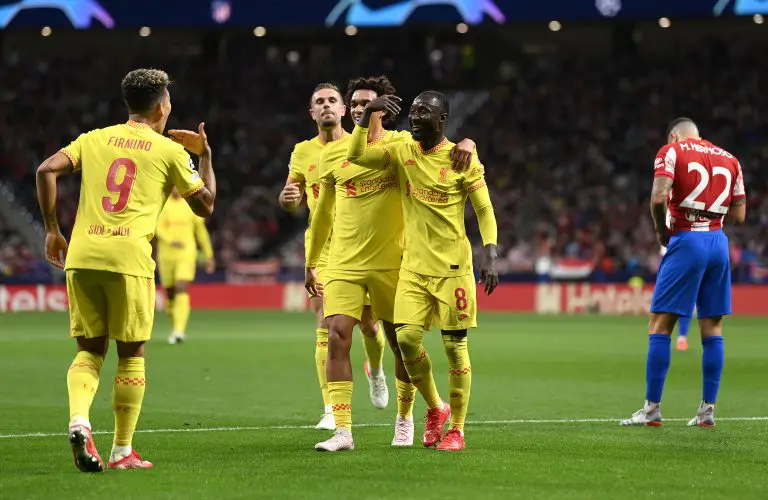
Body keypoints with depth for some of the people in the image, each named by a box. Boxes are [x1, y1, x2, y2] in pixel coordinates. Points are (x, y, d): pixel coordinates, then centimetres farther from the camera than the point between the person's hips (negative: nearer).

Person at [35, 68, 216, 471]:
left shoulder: (94, 139, 16)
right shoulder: (170, 151, 7)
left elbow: (47, 170, 4)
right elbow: (205, 205, 15)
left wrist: (52, 230, 10)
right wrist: (206, 156, 28)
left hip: (81, 256, 3)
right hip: (129, 257, -3)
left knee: (89, 350, 11)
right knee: (131, 354, 9)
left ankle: (79, 421, -15)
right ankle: (122, 451, 9)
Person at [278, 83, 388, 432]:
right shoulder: (303, 152, 7)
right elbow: (292, 202, 14)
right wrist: (287, 197, -10)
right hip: (322, 248, 1)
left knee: (367, 323, 4)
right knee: (325, 327, -10)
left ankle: (376, 372, 39)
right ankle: (331, 410, -7)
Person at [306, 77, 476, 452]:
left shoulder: (402, 145, -2)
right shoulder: (333, 153, 5)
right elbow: (323, 212, 15)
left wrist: (467, 145, -26)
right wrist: (311, 262, 19)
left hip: (391, 262, -1)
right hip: (344, 262, 1)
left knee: (401, 342, 7)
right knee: (338, 336, -14)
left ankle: (404, 419, 30)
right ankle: (342, 431, -13)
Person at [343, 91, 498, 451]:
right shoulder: (402, 153, 6)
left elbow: (485, 211, -3)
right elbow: (355, 155, -4)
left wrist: (489, 256, -14)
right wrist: (367, 114, -14)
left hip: (453, 266, -4)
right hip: (414, 264, 4)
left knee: (455, 345, -1)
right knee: (407, 335, -10)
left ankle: (456, 429, 8)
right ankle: (435, 408, 13)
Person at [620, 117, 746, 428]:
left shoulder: (671, 151, 0)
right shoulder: (729, 159, 15)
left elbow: (659, 198, -15)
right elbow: (739, 215, 11)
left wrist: (662, 230, 1)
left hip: (686, 240, -5)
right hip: (718, 242, 5)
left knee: (660, 326, -1)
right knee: (712, 329, 9)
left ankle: (652, 409, -3)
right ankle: (707, 410, 8)